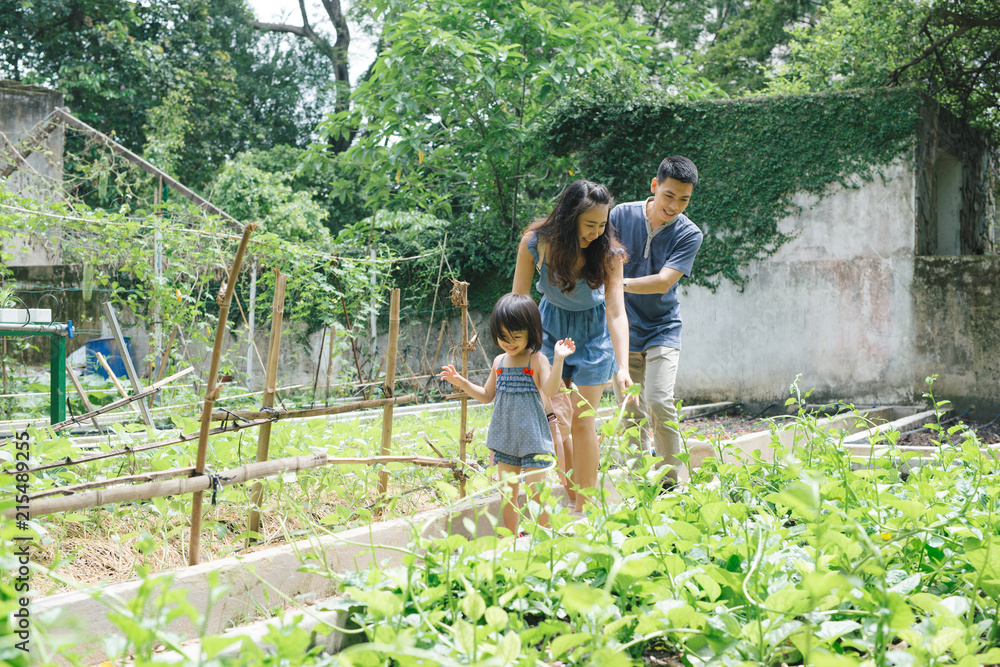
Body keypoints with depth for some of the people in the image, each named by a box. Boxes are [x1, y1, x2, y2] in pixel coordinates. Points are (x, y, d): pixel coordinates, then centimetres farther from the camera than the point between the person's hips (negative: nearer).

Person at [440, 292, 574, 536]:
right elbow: (487, 395, 18)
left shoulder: (536, 360, -9)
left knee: (536, 492, -5)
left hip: (532, 436, -6)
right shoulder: (499, 362, 8)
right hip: (505, 437, 6)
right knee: (507, 493, 12)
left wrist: (558, 360, -33)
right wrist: (462, 383, 7)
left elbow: (549, 389, -24)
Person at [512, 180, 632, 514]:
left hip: (592, 332, -2)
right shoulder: (535, 242, -23)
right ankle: (573, 496, 13)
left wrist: (622, 367, -41)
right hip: (551, 327, 2)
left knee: (581, 421, -3)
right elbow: (518, 301, -14)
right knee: (556, 419, -4)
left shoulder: (608, 253, -26)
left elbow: (616, 313, -31)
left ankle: (584, 509, 7)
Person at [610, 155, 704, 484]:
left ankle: (670, 482, -5)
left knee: (659, 401, -18)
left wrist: (620, 283, -24)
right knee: (630, 410, 4)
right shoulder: (622, 215, -4)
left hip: (662, 329, -2)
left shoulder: (689, 234, -10)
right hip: (623, 329, 2)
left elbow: (663, 282, -19)